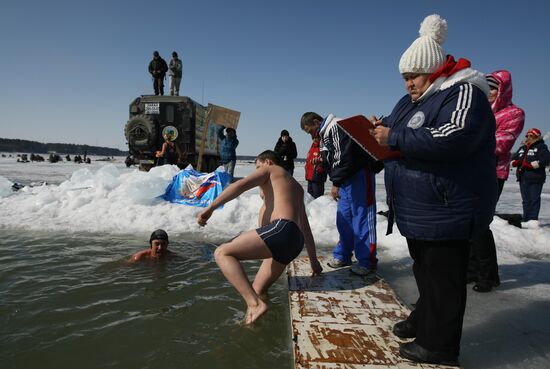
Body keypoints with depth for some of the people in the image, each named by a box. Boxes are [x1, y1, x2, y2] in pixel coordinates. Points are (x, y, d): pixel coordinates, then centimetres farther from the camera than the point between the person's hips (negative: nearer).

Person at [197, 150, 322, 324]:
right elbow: (305, 227, 36)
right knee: (257, 290, 15)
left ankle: (255, 304, -27)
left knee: (222, 253, -14)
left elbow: (240, 185, -5)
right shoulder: (296, 187, 35)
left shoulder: (270, 170, 14)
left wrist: (210, 207, -11)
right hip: (295, 243, 9)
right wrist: (313, 259, 40)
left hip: (280, 229, -9)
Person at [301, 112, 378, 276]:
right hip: (346, 177, 10)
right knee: (343, 217, 11)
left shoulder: (336, 127, -16)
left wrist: (336, 183, -18)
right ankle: (342, 255, 22)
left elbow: (343, 157, -24)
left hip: (360, 173, -10)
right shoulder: (325, 134, 17)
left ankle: (367, 262, 0)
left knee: (361, 217, -7)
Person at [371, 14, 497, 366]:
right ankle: (424, 321, 38)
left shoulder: (464, 93, -13)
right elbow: (405, 137, 25)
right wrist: (383, 128, 2)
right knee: (424, 269, 21)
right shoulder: (411, 101, 15)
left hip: (447, 211, -9)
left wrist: (395, 137, -24)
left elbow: (451, 139, -30)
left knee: (443, 277, 1)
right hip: (419, 209, 9)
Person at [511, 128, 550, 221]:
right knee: (525, 200, 11)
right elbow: (514, 157, 23)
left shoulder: (541, 147, -1)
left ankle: (533, 219, -3)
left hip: (535, 178, -7)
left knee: (534, 199, -6)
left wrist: (530, 165, -18)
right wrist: (515, 162, 0)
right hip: (523, 178, 7)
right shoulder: (523, 148, 20)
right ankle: (526, 219, 18)